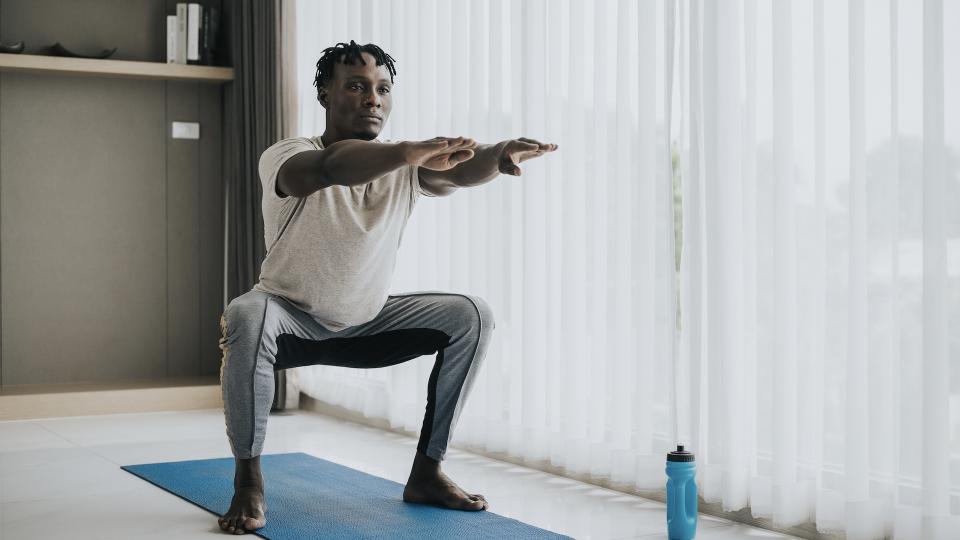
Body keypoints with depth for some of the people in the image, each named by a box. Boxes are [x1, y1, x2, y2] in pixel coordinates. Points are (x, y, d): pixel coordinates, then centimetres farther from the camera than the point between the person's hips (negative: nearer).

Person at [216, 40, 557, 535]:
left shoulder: (402, 168, -8)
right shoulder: (285, 158, -22)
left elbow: (458, 171, -29)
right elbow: (329, 166, -46)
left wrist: (500, 154, -53)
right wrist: (414, 150, -63)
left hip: (367, 325, 5)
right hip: (291, 320, -4)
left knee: (470, 315, -11)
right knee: (246, 318, -38)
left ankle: (426, 473, -3)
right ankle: (248, 480, -20)